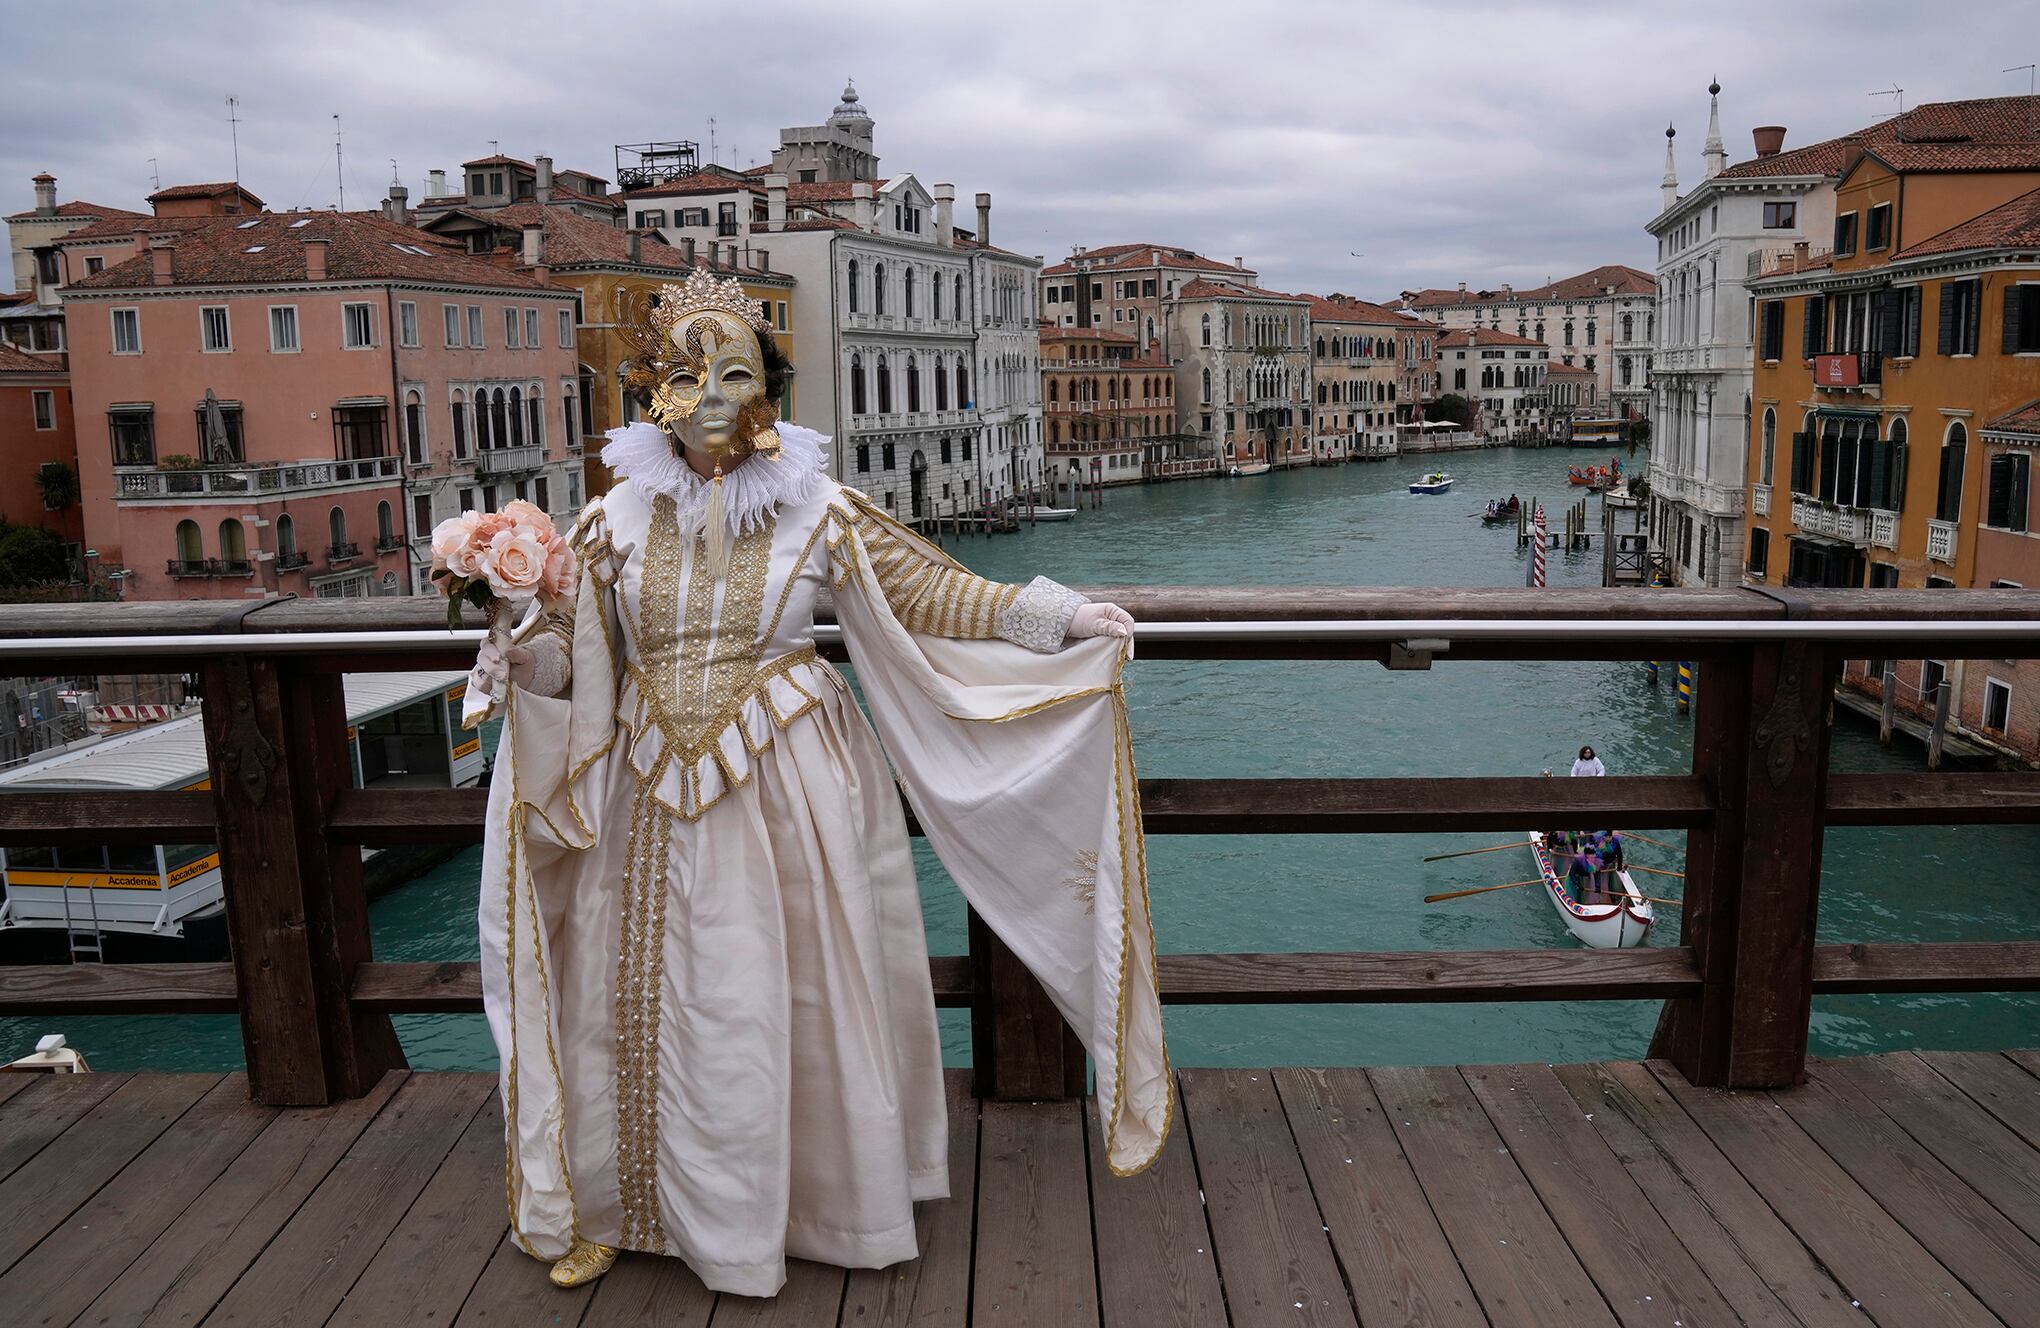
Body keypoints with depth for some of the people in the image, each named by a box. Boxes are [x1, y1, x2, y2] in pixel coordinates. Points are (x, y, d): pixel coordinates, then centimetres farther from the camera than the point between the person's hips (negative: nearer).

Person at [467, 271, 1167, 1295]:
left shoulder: (818, 510, -2)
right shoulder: (617, 520, 3)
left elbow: (926, 588, 2)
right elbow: (571, 643, 10)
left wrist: (1060, 619, -1)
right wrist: (518, 658, -11)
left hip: (790, 785, -1)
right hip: (658, 800, 2)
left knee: (799, 993, 6)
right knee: (656, 1002, 10)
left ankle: (822, 1200, 29)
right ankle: (629, 1206, 32)